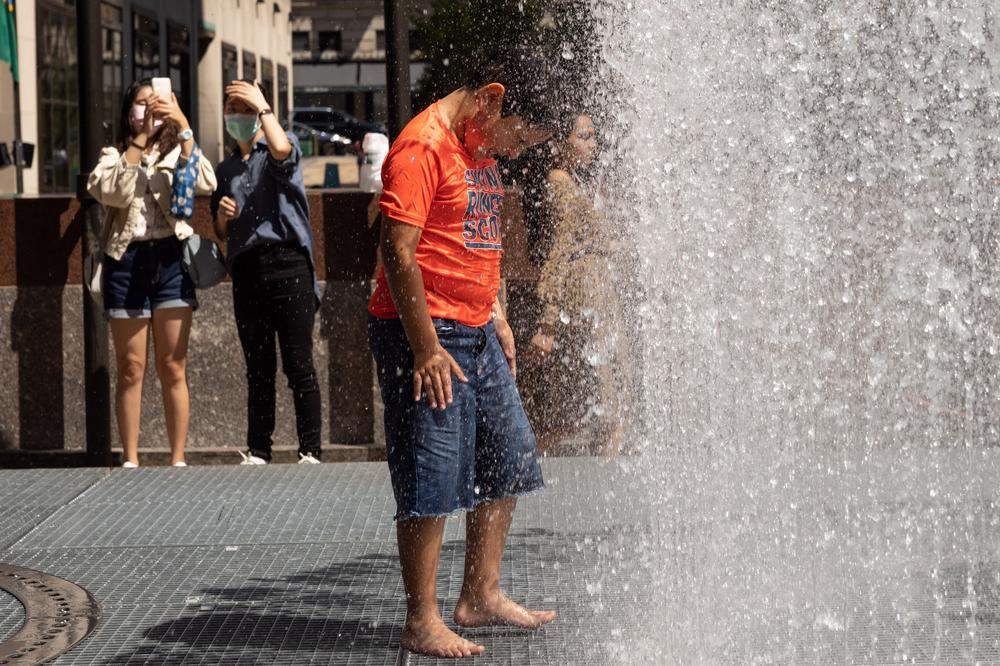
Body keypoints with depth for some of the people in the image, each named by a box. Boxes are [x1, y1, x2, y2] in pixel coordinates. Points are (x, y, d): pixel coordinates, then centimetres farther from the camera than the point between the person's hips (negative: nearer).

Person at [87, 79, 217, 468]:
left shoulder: (178, 154, 11)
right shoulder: (113, 157, 10)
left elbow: (205, 184, -10)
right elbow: (115, 192, -12)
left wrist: (183, 127, -14)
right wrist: (139, 139, -12)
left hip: (170, 258, 0)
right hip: (126, 260, 0)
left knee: (173, 368, 1)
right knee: (131, 369, 2)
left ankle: (178, 459, 5)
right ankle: (131, 460, 7)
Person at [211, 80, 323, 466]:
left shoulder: (285, 146, 6)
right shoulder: (227, 169, 22)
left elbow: (281, 150, -21)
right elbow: (221, 233, 25)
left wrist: (263, 106, -9)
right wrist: (222, 215, 2)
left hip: (286, 263, -5)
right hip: (246, 270, 5)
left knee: (298, 364, -6)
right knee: (258, 368, 6)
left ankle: (310, 451, -4)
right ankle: (257, 451, 8)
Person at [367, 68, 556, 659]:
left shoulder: (481, 150, 15)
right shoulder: (424, 145, -16)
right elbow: (399, 253, -21)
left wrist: (497, 319, 18)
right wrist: (426, 349, -21)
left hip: (477, 335, 10)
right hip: (426, 333, -10)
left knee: (508, 464, 14)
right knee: (432, 482, -6)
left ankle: (482, 595, 25)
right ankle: (422, 623, 1)